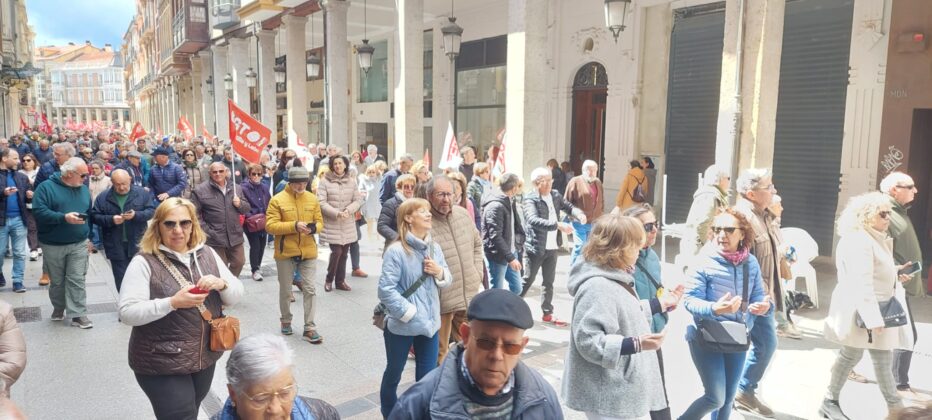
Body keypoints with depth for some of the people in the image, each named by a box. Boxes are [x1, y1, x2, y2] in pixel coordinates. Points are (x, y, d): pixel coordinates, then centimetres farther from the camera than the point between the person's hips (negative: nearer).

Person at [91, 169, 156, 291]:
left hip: (138, 244, -1)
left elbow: (151, 211, -4)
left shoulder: (142, 193, -1)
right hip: (116, 247, 1)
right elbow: (95, 216, 1)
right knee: (121, 280, 8)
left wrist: (136, 215, -21)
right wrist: (111, 220, -16)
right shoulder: (103, 197, 1)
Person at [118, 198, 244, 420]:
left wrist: (222, 284, -16)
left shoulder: (207, 254, 4)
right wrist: (172, 303, -28)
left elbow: (237, 295, 6)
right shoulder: (144, 262, -11)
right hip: (162, 365, -5)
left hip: (206, 358, 5)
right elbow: (128, 313, -17)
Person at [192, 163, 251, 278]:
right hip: (215, 238, -4)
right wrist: (205, 231, -13)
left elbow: (247, 209, 14)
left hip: (235, 236, 4)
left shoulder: (236, 188, 7)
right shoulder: (200, 190, -6)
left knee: (239, 262, 13)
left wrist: (240, 204, -8)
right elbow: (195, 214, -8)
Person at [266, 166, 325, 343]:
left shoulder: (312, 199, 4)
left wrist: (314, 228, -15)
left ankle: (309, 328, 7)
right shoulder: (277, 200, -8)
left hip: (308, 252, 2)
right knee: (285, 290, 12)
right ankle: (286, 321, 33)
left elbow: (319, 221, 9)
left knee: (310, 290, 1)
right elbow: (270, 226, -14)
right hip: (285, 252, -2)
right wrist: (294, 225, -23)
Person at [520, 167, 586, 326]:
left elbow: (568, 207, 9)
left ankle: (548, 313, 26)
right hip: (535, 247, -6)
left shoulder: (556, 195, 5)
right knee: (528, 280, 6)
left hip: (552, 247, 6)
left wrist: (579, 213, -15)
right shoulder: (530, 199, -16)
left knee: (549, 282, 14)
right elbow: (534, 220, -30)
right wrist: (558, 225, -39)